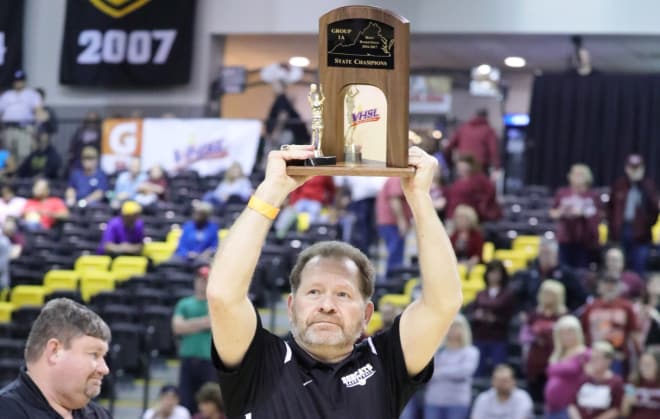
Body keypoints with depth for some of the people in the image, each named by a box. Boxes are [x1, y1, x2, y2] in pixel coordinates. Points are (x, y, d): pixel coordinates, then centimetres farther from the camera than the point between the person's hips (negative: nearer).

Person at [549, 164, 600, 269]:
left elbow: (597, 217, -1)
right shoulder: (562, 193, 4)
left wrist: (582, 213, -16)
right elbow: (553, 213, 11)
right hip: (566, 239, 2)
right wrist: (561, 212, -11)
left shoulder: (593, 196, -1)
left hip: (586, 241, -2)